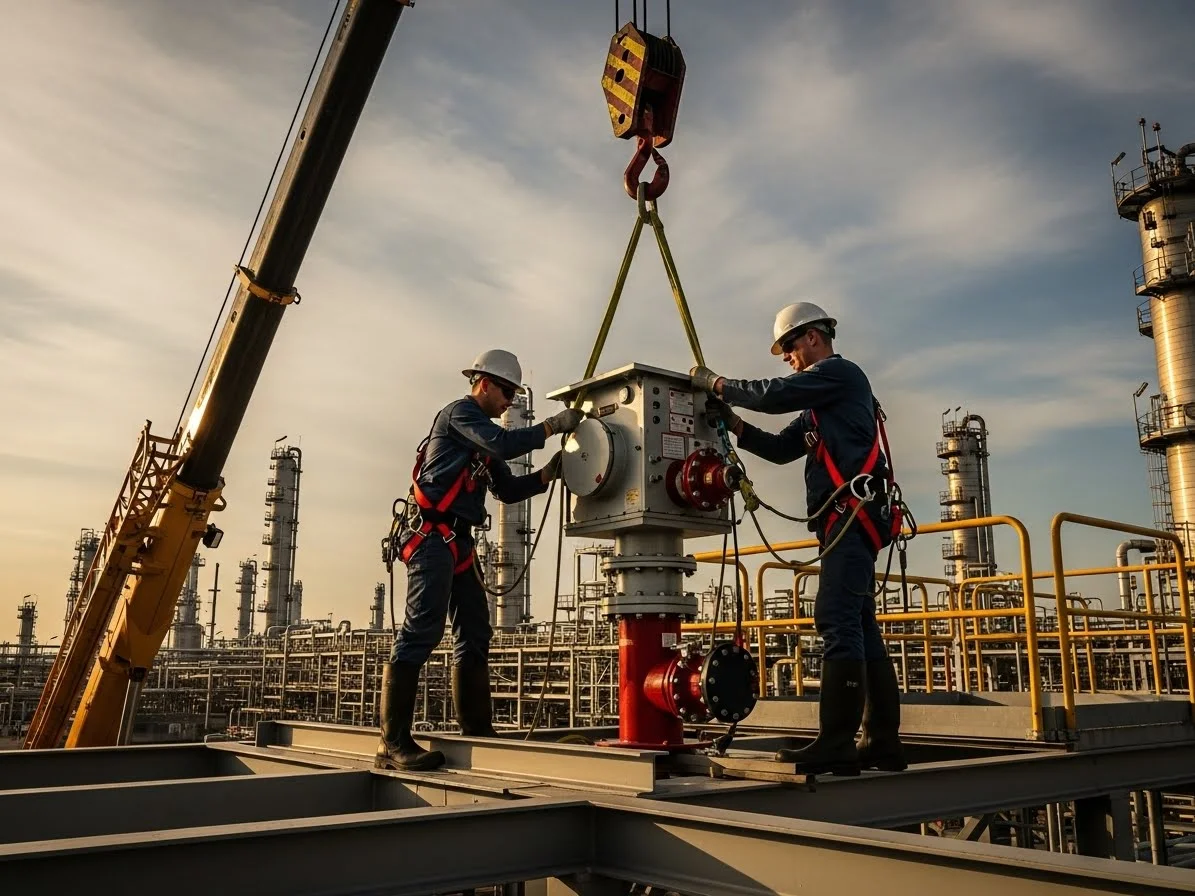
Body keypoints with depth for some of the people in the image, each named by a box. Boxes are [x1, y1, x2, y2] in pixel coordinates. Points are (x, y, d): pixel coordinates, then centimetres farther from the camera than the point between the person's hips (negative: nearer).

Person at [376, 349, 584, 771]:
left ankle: (477, 730, 16)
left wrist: (548, 473, 9)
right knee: (421, 632, -16)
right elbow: (503, 443, -19)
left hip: (458, 543, 10)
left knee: (475, 633, 10)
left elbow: (508, 490, 21)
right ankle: (393, 743, -16)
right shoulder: (459, 412, -3)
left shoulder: (481, 433, 25)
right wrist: (554, 424, -12)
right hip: (432, 536, -10)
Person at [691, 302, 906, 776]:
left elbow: (775, 395, -12)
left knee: (838, 622, -16)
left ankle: (836, 745, -19)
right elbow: (780, 448, 23)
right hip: (848, 519, 11)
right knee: (860, 628, 8)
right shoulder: (819, 406, 28)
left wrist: (716, 383, 0)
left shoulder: (840, 372, 0)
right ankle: (883, 743, 10)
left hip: (851, 512, -11)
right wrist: (732, 421, 12)